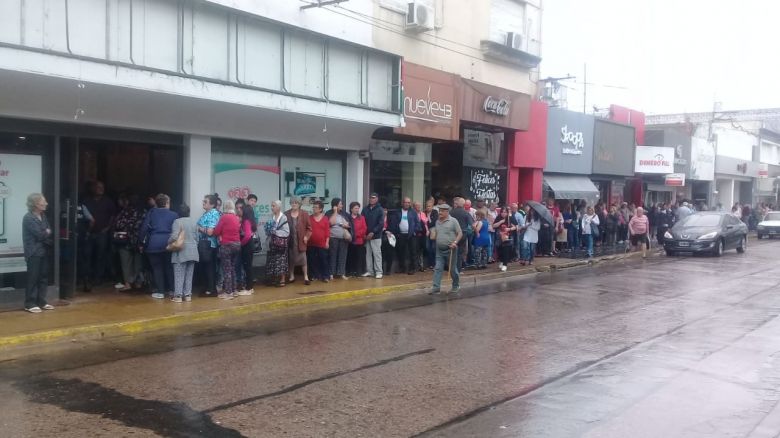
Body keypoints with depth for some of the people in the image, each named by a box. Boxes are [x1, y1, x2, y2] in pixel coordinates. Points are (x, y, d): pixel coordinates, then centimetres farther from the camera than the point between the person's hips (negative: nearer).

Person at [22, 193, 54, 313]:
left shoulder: (43, 216, 11)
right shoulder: (28, 218, -13)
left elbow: (49, 233, 8)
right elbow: (40, 235, -17)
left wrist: (46, 234, -12)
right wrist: (47, 233, 1)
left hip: (43, 251, 8)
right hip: (33, 253, -8)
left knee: (43, 277, 11)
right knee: (33, 278, -4)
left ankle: (41, 301, 19)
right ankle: (30, 304, 3)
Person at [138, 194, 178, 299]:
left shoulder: (151, 213, 4)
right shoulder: (174, 215, 3)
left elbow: (144, 228, 0)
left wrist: (141, 241, 6)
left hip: (153, 244, -1)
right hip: (168, 244, 1)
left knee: (157, 267, 7)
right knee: (169, 267, 14)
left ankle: (159, 291, 7)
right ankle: (171, 289, 19)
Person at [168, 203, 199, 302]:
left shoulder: (177, 221, -10)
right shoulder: (194, 222, 6)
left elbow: (174, 237, -18)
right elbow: (197, 238, 9)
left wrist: (168, 243, 0)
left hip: (181, 251, -5)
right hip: (192, 252, 5)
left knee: (179, 274, -1)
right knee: (189, 274, 10)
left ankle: (178, 295, -3)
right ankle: (188, 294, 12)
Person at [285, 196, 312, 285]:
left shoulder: (304, 214, -2)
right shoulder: (286, 214, 2)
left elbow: (309, 227, 1)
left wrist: (307, 236, -9)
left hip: (300, 241, -2)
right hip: (290, 241, 2)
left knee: (303, 259, 0)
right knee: (290, 259, 9)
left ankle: (306, 277, 6)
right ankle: (292, 277, 21)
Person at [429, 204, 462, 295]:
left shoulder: (453, 221, -7)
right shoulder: (437, 222, 12)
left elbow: (460, 233, -8)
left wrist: (455, 242, -21)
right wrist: (433, 235, 2)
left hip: (450, 249, -5)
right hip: (439, 250, 5)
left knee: (453, 269, 6)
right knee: (437, 269, -1)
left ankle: (456, 286, 22)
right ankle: (436, 287, 0)